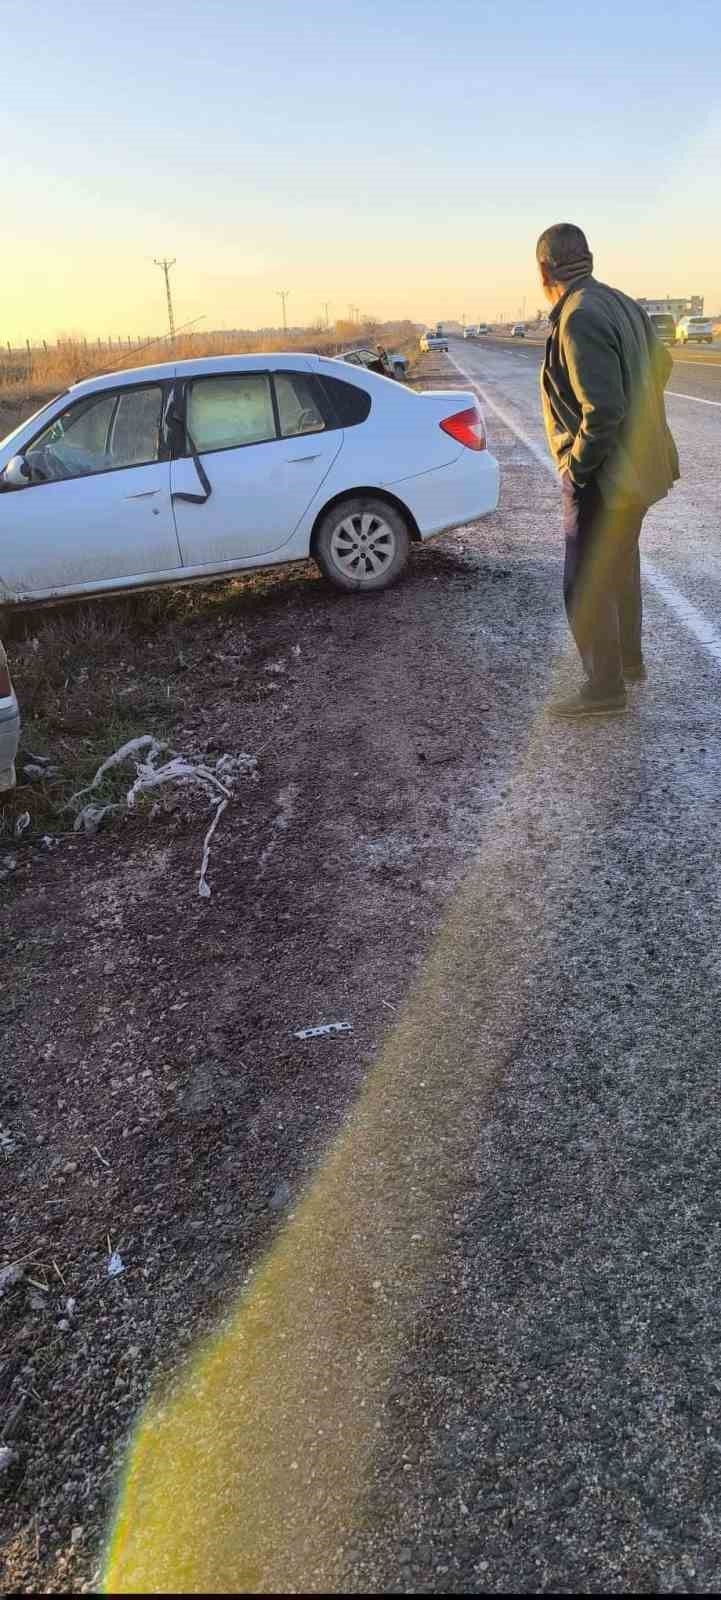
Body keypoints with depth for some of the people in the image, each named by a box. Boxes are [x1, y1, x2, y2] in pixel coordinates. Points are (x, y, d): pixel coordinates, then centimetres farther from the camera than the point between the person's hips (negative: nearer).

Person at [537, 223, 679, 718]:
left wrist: (577, 468, -16)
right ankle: (629, 659, 38)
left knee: (588, 586, 0)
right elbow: (661, 365, 18)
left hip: (605, 476, -10)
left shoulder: (579, 320, -22)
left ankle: (605, 689, 9)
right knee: (621, 569, 23)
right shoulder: (621, 303, 7)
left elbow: (603, 411, -27)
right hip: (638, 465, 10)